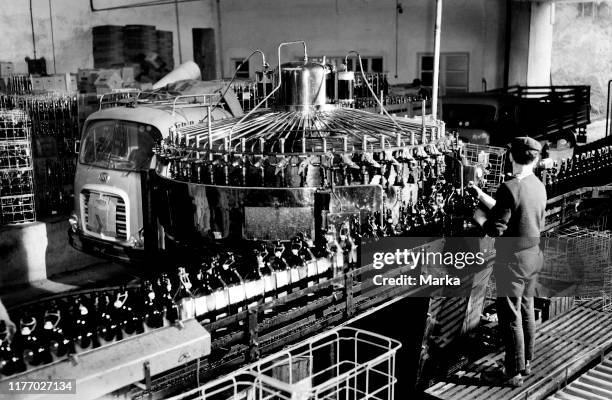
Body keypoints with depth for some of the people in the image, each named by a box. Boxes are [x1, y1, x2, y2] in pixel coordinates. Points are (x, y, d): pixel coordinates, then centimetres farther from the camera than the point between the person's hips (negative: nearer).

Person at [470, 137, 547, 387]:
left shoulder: (509, 188, -22)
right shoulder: (539, 186, 3)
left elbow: (496, 229, -21)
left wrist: (478, 216, -3)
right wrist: (484, 197, 14)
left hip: (512, 260, -8)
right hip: (534, 256, 8)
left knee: (510, 317, 4)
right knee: (526, 311, 20)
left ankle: (513, 373, 15)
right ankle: (526, 363, 34)